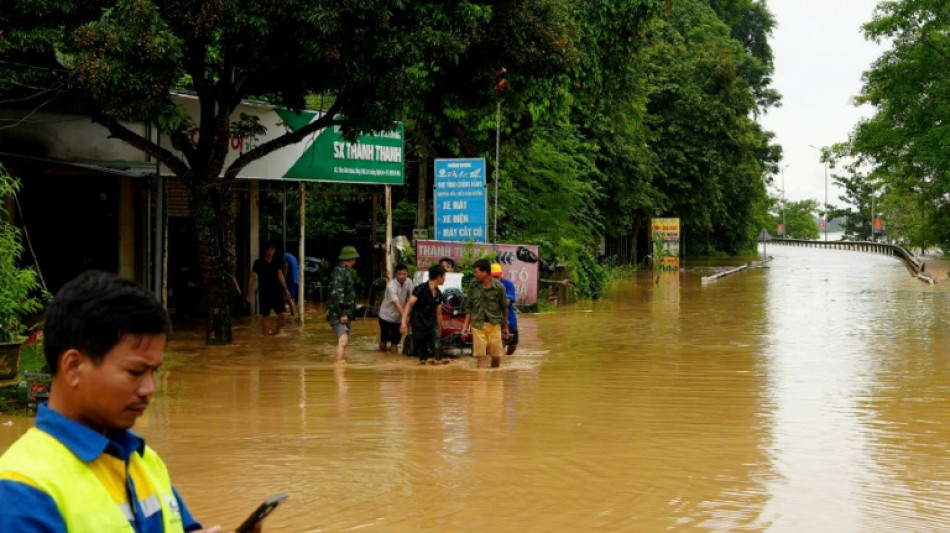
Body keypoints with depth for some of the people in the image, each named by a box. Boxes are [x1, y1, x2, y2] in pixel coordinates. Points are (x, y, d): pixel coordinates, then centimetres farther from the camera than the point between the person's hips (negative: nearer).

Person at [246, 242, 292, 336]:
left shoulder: (277, 262, 6)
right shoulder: (258, 263, -6)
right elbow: (253, 278, -8)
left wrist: (285, 289, 12)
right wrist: (250, 293, -14)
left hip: (277, 292, 3)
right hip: (264, 293, -3)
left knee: (283, 313, -6)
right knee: (265, 315, 3)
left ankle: (277, 331, 15)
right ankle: (266, 333, 12)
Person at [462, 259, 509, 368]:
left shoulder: (499, 287, -6)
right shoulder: (473, 287, 0)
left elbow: (504, 308, 3)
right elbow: (469, 308, 7)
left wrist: (505, 326, 10)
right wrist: (466, 326, 2)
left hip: (494, 325, -1)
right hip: (478, 325, 1)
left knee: (496, 356, 6)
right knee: (480, 356, -2)